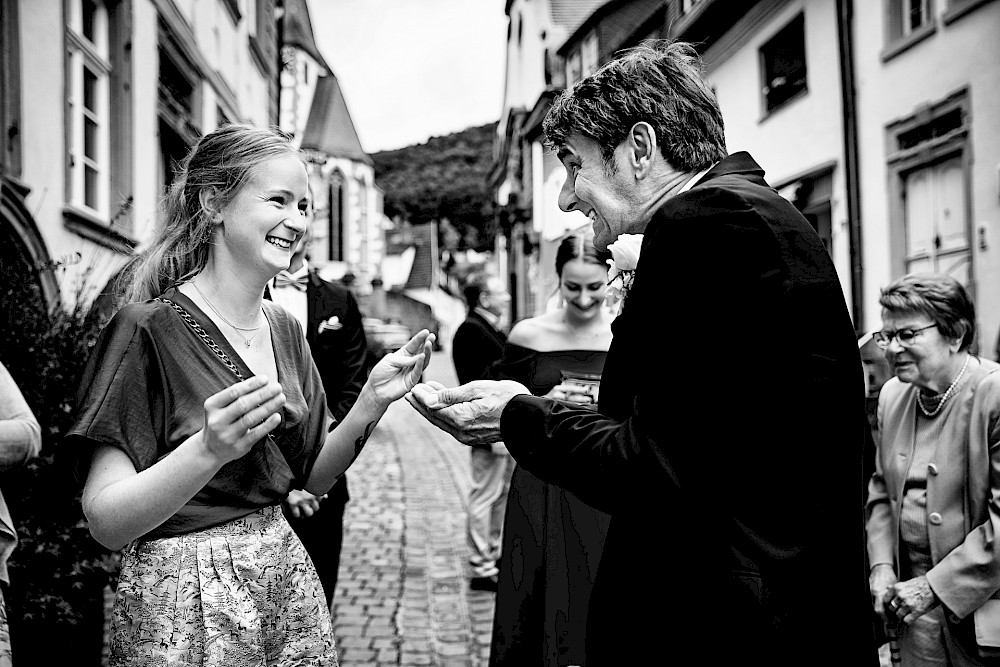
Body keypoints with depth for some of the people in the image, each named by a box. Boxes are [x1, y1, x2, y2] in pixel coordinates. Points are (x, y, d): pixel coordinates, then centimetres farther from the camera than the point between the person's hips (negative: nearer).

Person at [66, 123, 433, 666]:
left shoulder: (283, 328, 5)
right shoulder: (149, 330, -15)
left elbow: (312, 474, 9)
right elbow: (106, 523, -18)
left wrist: (371, 402, -7)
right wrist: (208, 451, -33)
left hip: (286, 575, 6)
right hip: (185, 598, -6)